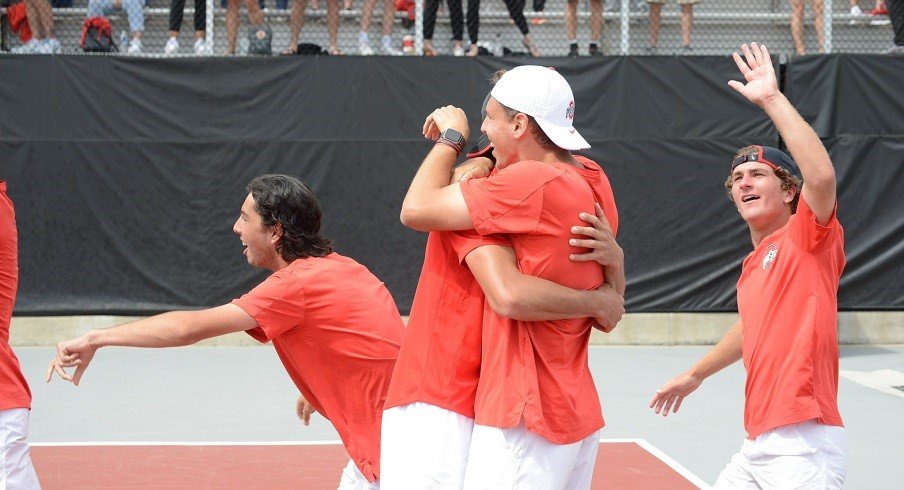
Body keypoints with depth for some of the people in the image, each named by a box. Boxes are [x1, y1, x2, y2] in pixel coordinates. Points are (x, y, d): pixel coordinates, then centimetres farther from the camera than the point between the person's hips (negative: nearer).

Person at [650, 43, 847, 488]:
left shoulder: (808, 238, -5)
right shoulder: (752, 266, 17)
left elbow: (822, 175, -26)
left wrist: (772, 98, -21)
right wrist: (696, 374, 48)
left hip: (803, 447, -9)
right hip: (758, 447, 9)